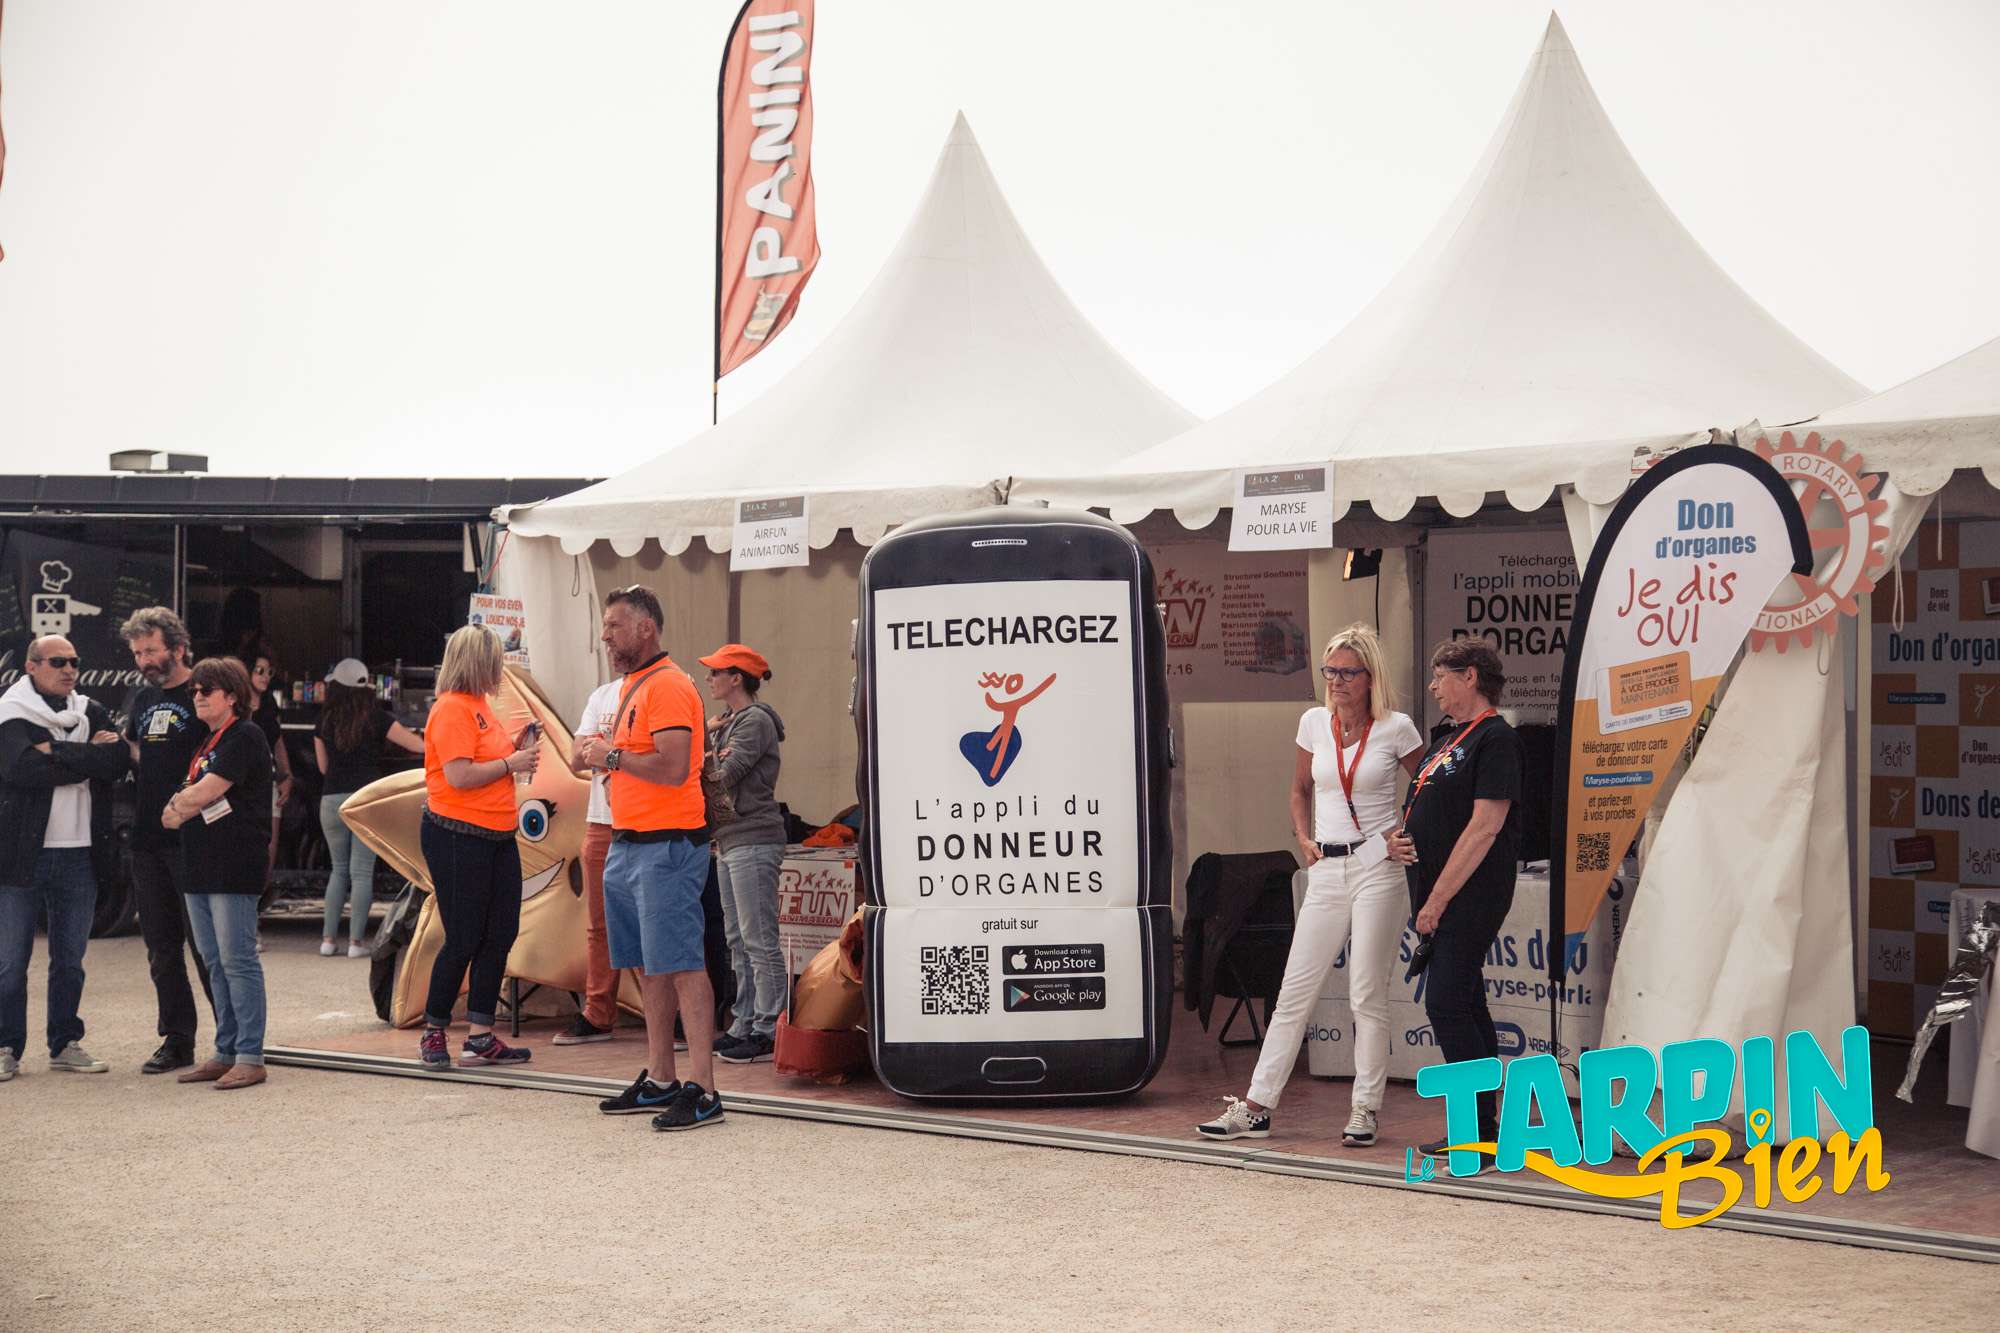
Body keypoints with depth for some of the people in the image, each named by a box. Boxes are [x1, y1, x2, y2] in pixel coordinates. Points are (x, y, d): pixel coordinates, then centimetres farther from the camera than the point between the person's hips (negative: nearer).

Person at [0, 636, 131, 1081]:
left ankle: (65, 1044, 20)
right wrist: (87, 759, -13)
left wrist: (57, 752, -13)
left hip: (79, 856, 4)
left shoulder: (93, 714, 12)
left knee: (70, 959, 11)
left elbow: (119, 761, -6)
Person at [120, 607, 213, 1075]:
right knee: (162, 949, 10)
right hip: (147, 839, 7)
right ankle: (177, 1041, 17)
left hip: (192, 839, -7)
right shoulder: (140, 700, 17)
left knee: (206, 945, -5)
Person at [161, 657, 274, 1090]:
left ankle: (250, 1057, -6)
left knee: (237, 961, -8)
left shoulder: (244, 737, -9)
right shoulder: (208, 741, 21)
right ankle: (226, 1052, 18)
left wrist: (179, 804, 3)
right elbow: (188, 799, 21)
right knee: (215, 962, 12)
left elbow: (204, 793, -15)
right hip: (200, 867, 10)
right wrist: (182, 806, 0)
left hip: (234, 867, -10)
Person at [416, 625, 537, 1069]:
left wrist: (514, 748, 10)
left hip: (497, 835, 9)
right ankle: (433, 1033, 11)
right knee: (463, 940, -3)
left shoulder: (479, 704, 17)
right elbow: (459, 776, -21)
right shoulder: (452, 709, -14)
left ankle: (480, 1039, 8)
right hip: (458, 836, -9)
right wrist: (511, 763, -12)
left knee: (500, 935, 5)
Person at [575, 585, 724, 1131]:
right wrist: (605, 758, 8)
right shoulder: (631, 686, 19)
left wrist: (612, 756, -13)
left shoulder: (667, 686, -13)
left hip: (667, 846, -10)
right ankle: (659, 1080, 20)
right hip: (627, 845, 10)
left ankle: (702, 1091, -10)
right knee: (648, 968, 13)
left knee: (681, 967, -10)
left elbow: (673, 767, -23)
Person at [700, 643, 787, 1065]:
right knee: (737, 940, 12)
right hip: (729, 841, 10)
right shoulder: (727, 722, 20)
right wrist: (707, 732, -1)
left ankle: (768, 1031, -7)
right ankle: (744, 1026, 18)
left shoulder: (755, 721, -10)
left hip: (753, 841, -10)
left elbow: (725, 775, -17)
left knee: (759, 941, -9)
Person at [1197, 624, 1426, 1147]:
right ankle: (1256, 1107, 6)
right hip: (1326, 870, 4)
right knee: (1295, 990, 4)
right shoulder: (1314, 723, 6)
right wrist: (1304, 838, 8)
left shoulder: (1396, 729, -4)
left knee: (1368, 995, -2)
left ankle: (1364, 1111, 6)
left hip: (1377, 867, -4)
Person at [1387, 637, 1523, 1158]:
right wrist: (1397, 839, 7)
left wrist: (1438, 899, -19)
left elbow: (1485, 826, -19)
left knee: (1447, 1004, -13)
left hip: (1469, 899, -9)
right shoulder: (1448, 739, 18)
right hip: (1438, 898, 9)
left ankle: (1480, 1130, -8)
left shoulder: (1495, 738, -12)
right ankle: (1484, 1126, 17)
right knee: (1466, 1006, 11)